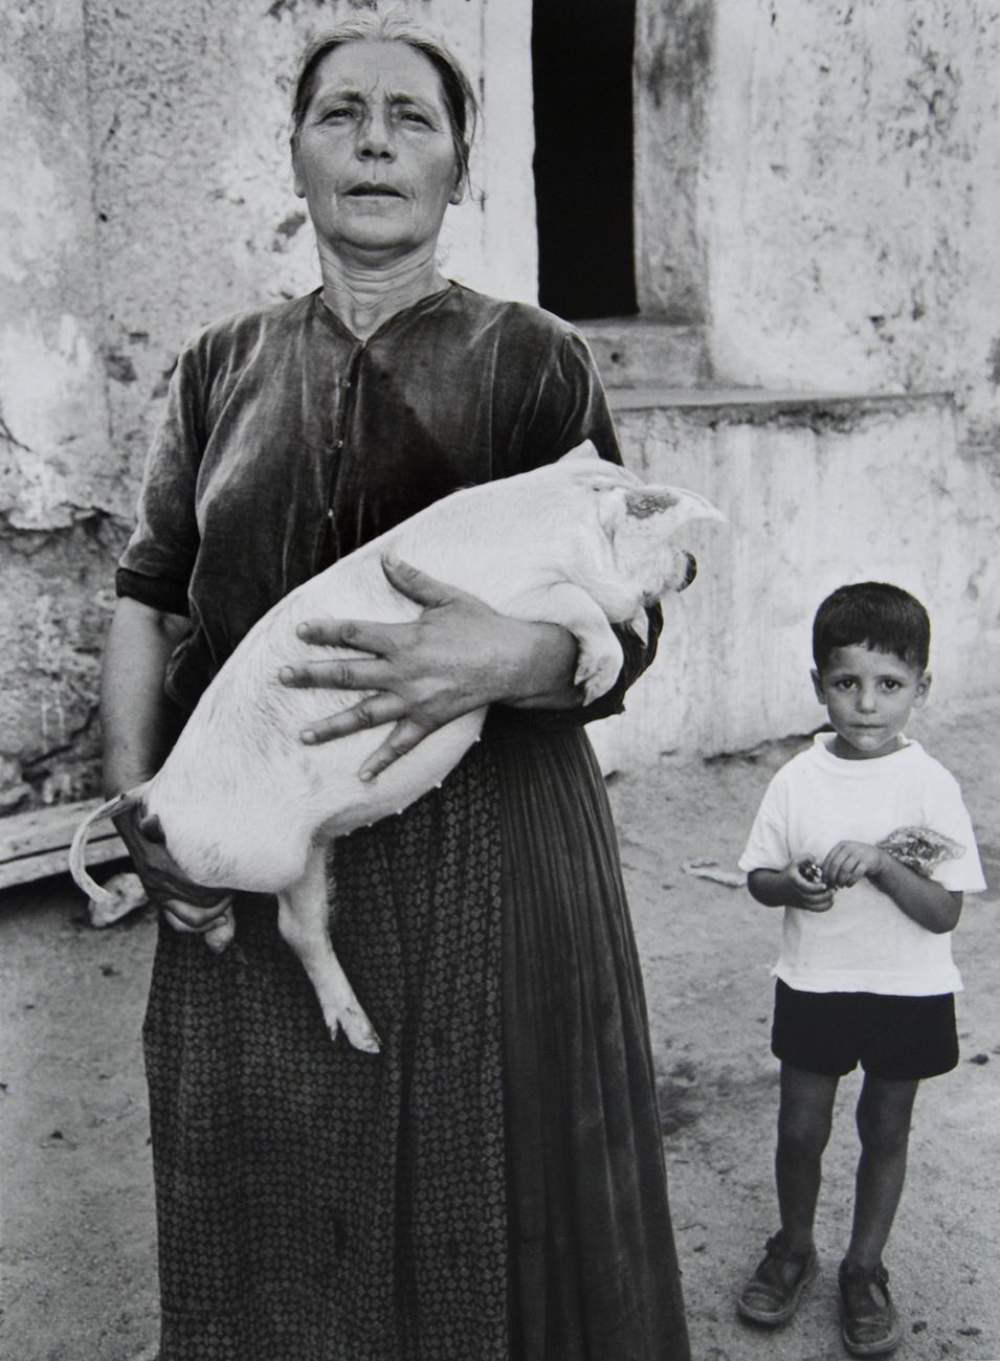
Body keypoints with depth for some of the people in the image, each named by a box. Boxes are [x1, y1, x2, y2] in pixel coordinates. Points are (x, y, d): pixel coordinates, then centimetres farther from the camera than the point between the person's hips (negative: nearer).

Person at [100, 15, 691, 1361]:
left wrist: (515, 657, -23)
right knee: (273, 1248, 13)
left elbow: (628, 620, -1)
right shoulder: (225, 365, 10)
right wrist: (133, 799, -3)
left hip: (483, 859, -2)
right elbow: (147, 591, 12)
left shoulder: (533, 360, 2)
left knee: (480, 1229, 8)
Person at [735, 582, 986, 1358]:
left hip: (909, 993, -1)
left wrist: (879, 861, -29)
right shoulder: (798, 781, -8)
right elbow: (758, 877, 1)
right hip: (814, 986, 1)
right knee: (800, 1128, 11)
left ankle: (865, 1268, 35)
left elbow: (945, 913, -15)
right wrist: (792, 886, -20)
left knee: (886, 1132, 14)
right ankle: (794, 1249, 37)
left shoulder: (931, 785, -13)